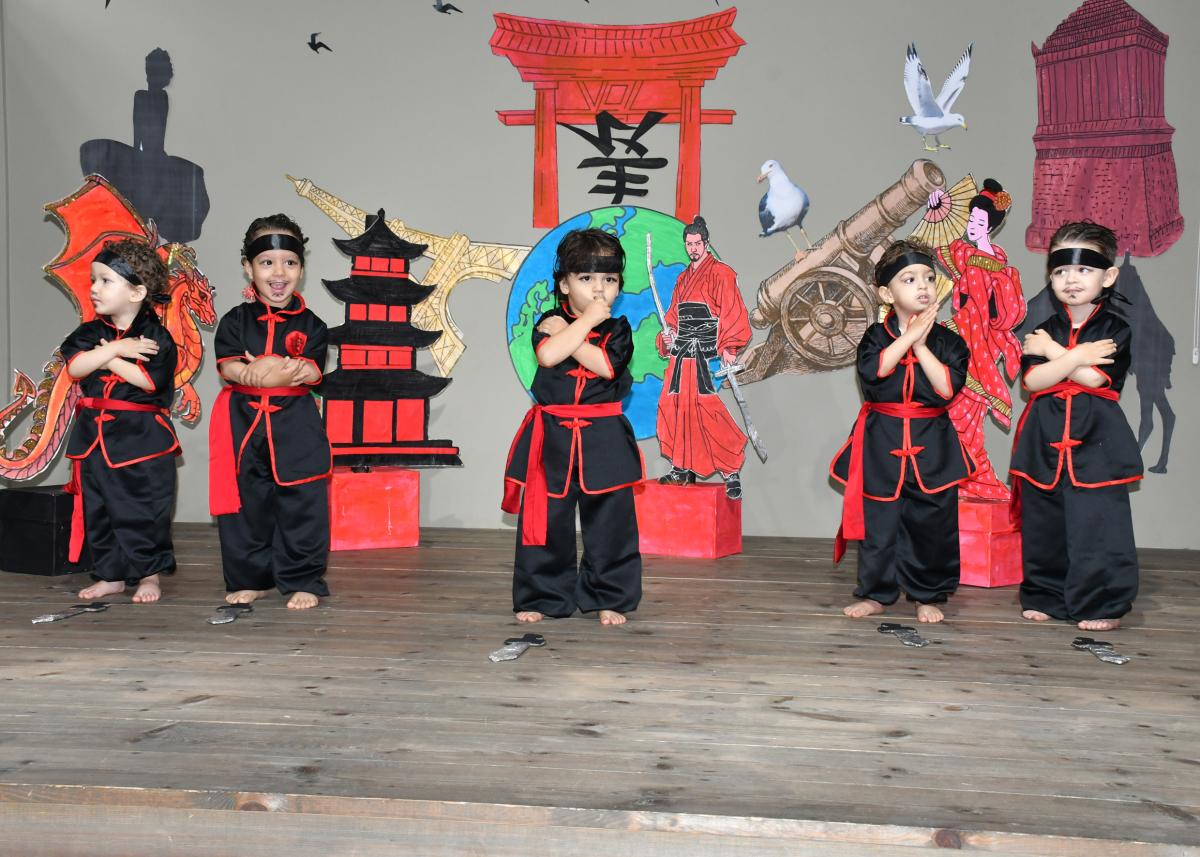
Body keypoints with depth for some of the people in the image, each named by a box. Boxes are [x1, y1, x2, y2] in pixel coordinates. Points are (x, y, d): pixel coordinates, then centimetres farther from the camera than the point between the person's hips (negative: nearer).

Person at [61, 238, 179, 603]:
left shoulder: (156, 336, -8)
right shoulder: (91, 332, 8)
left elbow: (148, 379, -20)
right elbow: (75, 367, -8)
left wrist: (107, 358, -11)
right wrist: (116, 349, -16)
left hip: (142, 438, -6)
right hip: (95, 436, 6)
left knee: (145, 510, -1)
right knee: (97, 510, 12)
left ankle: (149, 575, 13)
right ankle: (111, 575, 25)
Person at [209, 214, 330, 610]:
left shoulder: (309, 324, 3)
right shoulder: (236, 320, 6)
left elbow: (312, 370, -9)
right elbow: (227, 366, -5)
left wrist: (270, 369, -26)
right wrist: (258, 374, -26)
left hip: (296, 427, -1)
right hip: (244, 422, 2)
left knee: (301, 505, -2)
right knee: (245, 506, 9)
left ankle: (303, 581, 10)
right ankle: (251, 580, 23)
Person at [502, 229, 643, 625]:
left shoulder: (617, 330, 5)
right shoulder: (550, 323, 3)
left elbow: (604, 365, -15)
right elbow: (548, 355, -20)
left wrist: (566, 332, -12)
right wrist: (587, 320, -14)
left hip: (603, 438, 0)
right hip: (552, 435, 0)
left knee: (610, 521, 3)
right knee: (544, 518, 3)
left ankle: (609, 599, 17)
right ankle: (540, 596, 17)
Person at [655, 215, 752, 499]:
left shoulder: (720, 273, -2)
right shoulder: (684, 277, 21)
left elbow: (731, 313, -8)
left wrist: (728, 348, -16)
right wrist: (668, 336, 6)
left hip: (704, 352, -8)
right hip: (682, 351, 8)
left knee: (703, 406, -16)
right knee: (674, 404, 4)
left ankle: (731, 471, -10)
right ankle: (683, 469, 14)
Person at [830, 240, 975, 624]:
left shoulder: (948, 341, 1)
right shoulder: (876, 337, 0)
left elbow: (948, 387, -13)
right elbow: (872, 372, -20)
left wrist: (921, 345, -14)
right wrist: (909, 336, -17)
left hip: (931, 444, 1)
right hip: (882, 441, 0)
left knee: (932, 520, 4)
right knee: (878, 520, 4)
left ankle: (928, 595, 21)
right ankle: (876, 593, 18)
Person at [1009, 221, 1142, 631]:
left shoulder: (1115, 330, 0)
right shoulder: (1045, 330, 9)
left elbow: (1094, 378, -15)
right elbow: (1032, 381, -7)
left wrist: (1052, 352, -7)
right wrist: (1077, 356, -15)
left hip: (1096, 440, -3)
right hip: (1046, 439, 3)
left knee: (1097, 521, -5)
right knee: (1043, 523, 9)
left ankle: (1103, 603, 6)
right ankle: (1045, 596, 22)